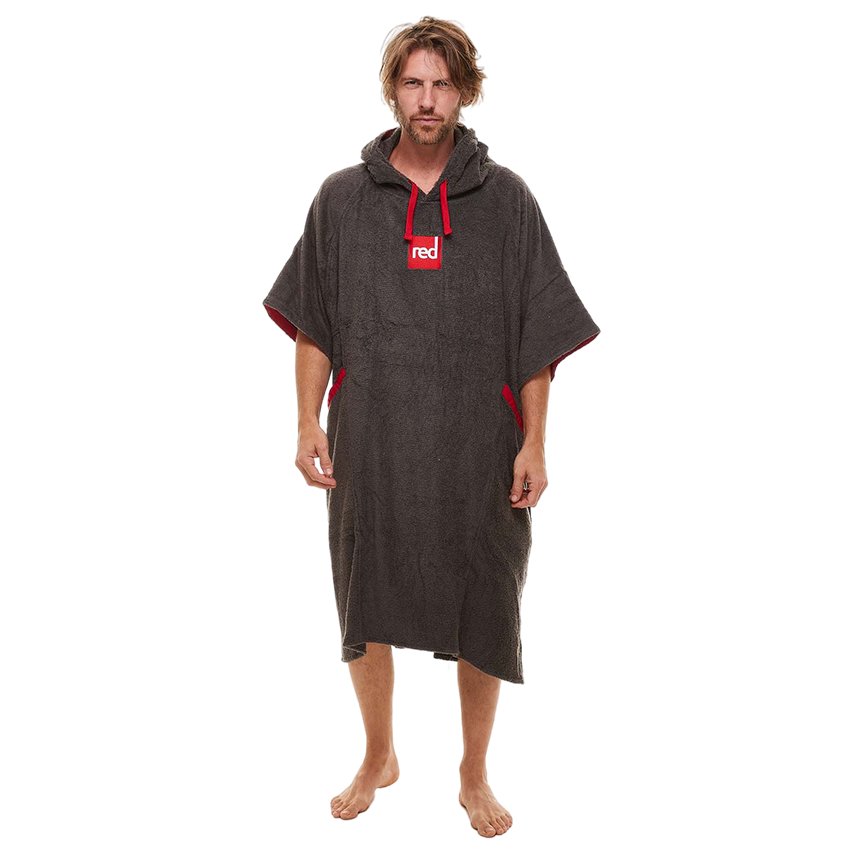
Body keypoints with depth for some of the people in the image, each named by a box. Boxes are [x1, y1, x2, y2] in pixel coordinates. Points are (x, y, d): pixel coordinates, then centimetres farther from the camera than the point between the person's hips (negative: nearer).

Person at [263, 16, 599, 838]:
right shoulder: (342, 198, 2)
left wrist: (532, 444, -4)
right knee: (368, 611, 13)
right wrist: (310, 421, -1)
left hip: (477, 448, -1)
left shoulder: (506, 202, -1)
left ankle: (474, 777, 29)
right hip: (370, 445, 1)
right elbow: (312, 326, 6)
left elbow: (537, 340, 0)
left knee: (481, 616, 9)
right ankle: (378, 759, 36)